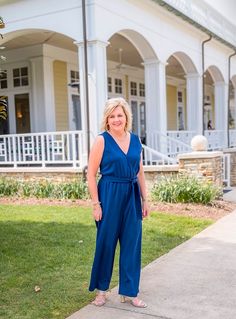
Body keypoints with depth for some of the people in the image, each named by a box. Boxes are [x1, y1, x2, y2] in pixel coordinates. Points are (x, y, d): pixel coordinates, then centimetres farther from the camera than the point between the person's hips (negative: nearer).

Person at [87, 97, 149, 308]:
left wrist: (145, 199, 10)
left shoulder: (135, 140, 7)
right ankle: (101, 289, 27)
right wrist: (96, 203, -11)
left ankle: (129, 292, 24)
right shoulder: (102, 140, -7)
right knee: (106, 243, 7)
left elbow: (140, 172, 13)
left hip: (132, 196, 5)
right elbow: (91, 174, -8)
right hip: (109, 196, -4)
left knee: (132, 243, 9)